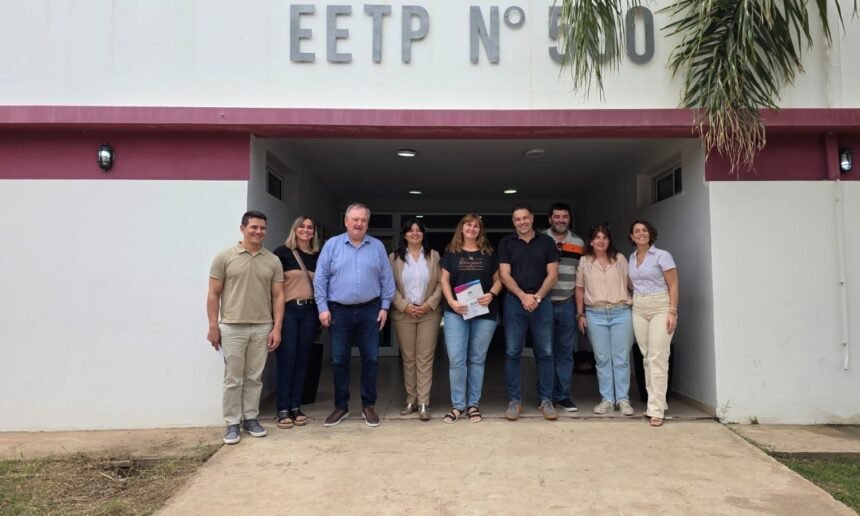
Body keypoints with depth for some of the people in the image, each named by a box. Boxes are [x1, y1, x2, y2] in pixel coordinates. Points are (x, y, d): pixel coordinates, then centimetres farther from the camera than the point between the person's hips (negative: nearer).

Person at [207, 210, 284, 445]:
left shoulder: (273, 261, 6)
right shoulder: (225, 257, -1)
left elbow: (278, 296, 5)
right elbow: (213, 294, 0)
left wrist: (277, 328, -1)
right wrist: (213, 326, -4)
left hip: (262, 328, 2)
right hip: (232, 327, -2)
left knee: (254, 378, 11)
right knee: (233, 379, 4)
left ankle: (250, 418, 23)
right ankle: (232, 423, 15)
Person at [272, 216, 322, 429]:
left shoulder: (318, 256, 10)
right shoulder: (283, 252, -2)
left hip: (309, 312, 4)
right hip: (288, 311, -4)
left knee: (302, 359, 7)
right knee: (287, 359, -3)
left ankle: (296, 406, 16)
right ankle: (283, 409, 5)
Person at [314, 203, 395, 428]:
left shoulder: (377, 246, 5)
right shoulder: (332, 245, 1)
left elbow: (387, 279, 6)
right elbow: (320, 278, -1)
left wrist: (384, 306, 0)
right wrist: (323, 307, -6)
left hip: (370, 310, 1)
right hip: (339, 311, 0)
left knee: (370, 359, 5)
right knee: (339, 360, 6)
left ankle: (368, 405, 18)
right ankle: (341, 406, 20)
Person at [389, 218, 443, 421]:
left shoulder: (434, 256, 7)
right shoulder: (395, 258, 6)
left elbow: (440, 283, 3)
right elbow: (390, 286, 0)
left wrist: (429, 304, -10)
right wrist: (404, 306, -11)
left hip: (429, 313, 0)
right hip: (403, 313, 1)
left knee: (425, 358, -2)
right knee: (408, 357, 6)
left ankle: (424, 403, 0)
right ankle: (411, 399, 16)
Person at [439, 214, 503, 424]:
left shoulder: (488, 253, 9)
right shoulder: (450, 252, 7)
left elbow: (498, 280, 10)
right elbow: (444, 280, 4)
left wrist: (491, 294, -11)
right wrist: (451, 301, -12)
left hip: (484, 313, 1)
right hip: (456, 312, -1)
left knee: (477, 359, 7)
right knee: (456, 359, -5)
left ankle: (473, 405, 17)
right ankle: (457, 405, 7)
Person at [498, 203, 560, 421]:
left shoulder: (547, 242, 7)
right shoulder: (506, 243, 5)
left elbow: (552, 274, 3)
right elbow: (504, 275, -2)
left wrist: (537, 297, -10)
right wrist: (523, 296, -14)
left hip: (542, 302, 1)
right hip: (514, 302, 0)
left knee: (545, 353, 3)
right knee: (512, 353, 1)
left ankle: (546, 400, 13)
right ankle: (514, 400, 10)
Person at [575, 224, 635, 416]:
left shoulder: (620, 259, 8)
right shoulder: (584, 262, 7)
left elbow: (630, 283, 8)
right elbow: (580, 289, 10)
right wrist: (580, 314, 5)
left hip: (621, 313, 0)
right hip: (595, 314, 0)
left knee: (621, 358, 1)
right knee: (602, 359, 4)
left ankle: (623, 399, 10)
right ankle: (607, 399, 11)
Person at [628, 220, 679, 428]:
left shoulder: (662, 256, -3)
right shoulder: (631, 259, 12)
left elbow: (673, 286, -6)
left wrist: (673, 312, -14)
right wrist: (634, 304, 4)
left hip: (660, 308, -5)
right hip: (638, 310, 5)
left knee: (657, 357, -11)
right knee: (647, 357, 7)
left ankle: (656, 409, -11)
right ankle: (656, 401, 17)